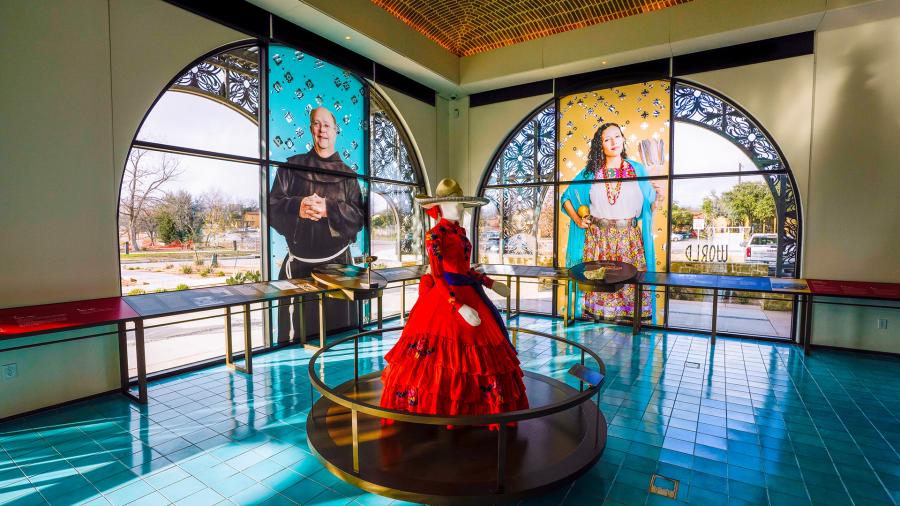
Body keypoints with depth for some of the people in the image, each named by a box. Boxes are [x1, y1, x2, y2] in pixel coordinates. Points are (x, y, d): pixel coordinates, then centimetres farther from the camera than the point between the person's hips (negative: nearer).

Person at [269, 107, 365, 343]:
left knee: (338, 327, 4)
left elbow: (359, 217, 0)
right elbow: (273, 207, 1)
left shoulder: (348, 175, 9)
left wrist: (329, 209, -17)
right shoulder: (292, 166, 9)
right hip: (299, 265, 0)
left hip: (337, 263, 0)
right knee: (297, 335, 2)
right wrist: (297, 207, -19)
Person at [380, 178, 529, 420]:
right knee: (446, 354, -2)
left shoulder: (460, 231, 12)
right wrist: (460, 307, -24)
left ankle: (469, 407, 29)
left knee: (478, 348, 14)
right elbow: (438, 278, -18)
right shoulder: (435, 235, -13)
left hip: (468, 295, 9)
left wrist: (491, 284, 18)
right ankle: (441, 409, 18)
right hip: (445, 298, -9)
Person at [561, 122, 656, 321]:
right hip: (597, 238, 0)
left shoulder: (637, 169, 9)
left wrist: (658, 198, -6)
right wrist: (578, 220, 3)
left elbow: (651, 201, 14)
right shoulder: (590, 172, 7)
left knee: (630, 284, -1)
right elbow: (566, 197, 12)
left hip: (629, 239, 0)